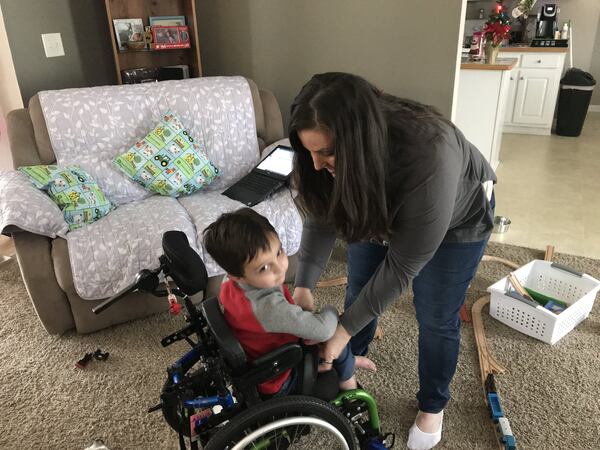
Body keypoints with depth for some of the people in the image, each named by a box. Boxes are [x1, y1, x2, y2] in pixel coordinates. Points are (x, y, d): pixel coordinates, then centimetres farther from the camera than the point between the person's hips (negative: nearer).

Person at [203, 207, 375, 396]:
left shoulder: (230, 287, -15)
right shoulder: (270, 307, -41)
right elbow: (323, 330, -35)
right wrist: (331, 310, -14)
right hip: (278, 384, -7)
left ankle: (346, 361, 35)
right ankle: (346, 377, 27)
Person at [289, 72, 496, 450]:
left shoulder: (429, 156, -44)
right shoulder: (337, 152, -29)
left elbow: (402, 265, -36)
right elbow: (322, 216, -15)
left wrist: (345, 328, -32)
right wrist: (304, 285, -26)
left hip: (457, 217, -4)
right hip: (380, 206, 5)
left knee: (436, 318, 4)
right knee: (358, 290, 13)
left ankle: (433, 405, 30)